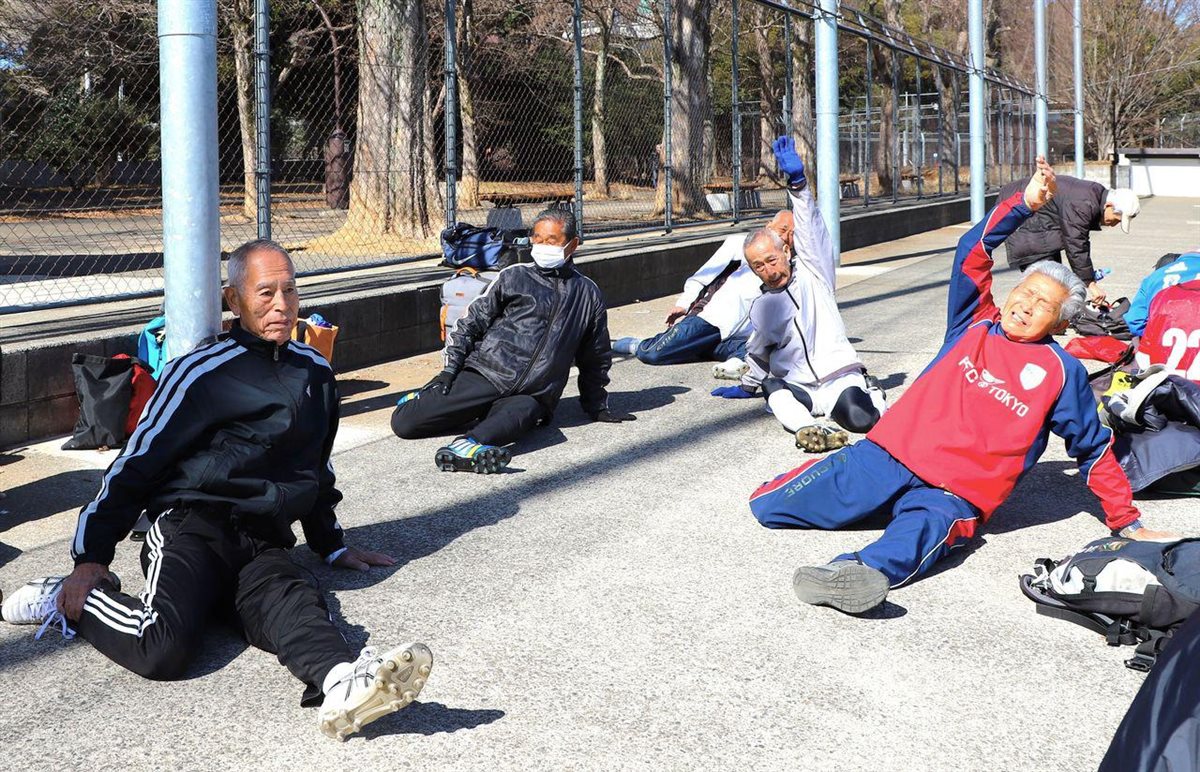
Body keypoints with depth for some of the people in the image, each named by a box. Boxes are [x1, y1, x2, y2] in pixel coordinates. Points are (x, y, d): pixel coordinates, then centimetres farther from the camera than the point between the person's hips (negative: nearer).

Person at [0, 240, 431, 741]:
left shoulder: (316, 373, 18)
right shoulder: (202, 372, -1)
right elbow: (134, 465, 1)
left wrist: (332, 546, 35)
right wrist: (90, 559, -3)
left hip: (263, 544, 4)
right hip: (190, 529, -4)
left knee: (293, 601, -33)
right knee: (166, 645, -32)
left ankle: (342, 684, -63)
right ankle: (70, 601, -5)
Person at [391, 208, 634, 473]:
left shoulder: (587, 294, 16)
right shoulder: (514, 277, 12)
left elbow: (596, 357, 27)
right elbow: (472, 321, 12)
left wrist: (598, 407, 27)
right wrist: (450, 369, 2)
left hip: (533, 396, 0)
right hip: (485, 375, 1)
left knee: (521, 412, -42)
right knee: (404, 422, -14)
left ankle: (468, 446, -64)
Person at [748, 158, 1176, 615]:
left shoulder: (1061, 372, 8)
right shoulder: (975, 327, 14)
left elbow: (1093, 449, 14)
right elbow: (973, 254, 6)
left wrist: (1126, 522, 13)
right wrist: (1023, 206, -4)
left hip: (957, 494, -4)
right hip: (889, 454, 4)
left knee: (922, 531, -42)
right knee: (768, 507, -2)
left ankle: (869, 572, -72)